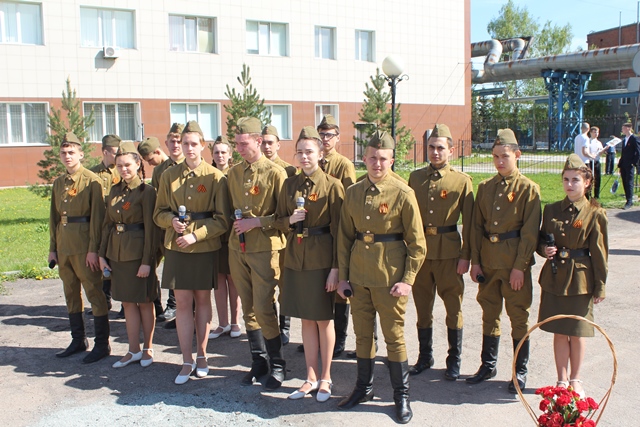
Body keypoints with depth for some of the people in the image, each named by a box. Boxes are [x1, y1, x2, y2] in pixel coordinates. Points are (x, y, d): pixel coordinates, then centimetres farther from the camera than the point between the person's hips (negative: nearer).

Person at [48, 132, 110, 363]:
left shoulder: (92, 180, -7)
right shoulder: (58, 183, 13)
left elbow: (97, 216, -11)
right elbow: (54, 217, 15)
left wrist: (93, 249, -16)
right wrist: (53, 247, 11)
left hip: (84, 246, -7)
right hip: (63, 246, 7)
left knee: (94, 293, -1)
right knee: (71, 293, 14)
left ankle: (102, 344, 7)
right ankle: (78, 340, 26)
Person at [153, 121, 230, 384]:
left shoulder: (215, 177, -3)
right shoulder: (169, 175, 6)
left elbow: (222, 219, -5)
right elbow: (159, 213, 10)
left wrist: (196, 234, -16)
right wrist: (172, 220, -12)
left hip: (205, 247, -2)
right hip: (176, 246, 2)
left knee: (203, 300, 10)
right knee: (183, 302, 2)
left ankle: (201, 355, 24)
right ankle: (187, 361, 11)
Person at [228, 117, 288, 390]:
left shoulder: (275, 173, -7)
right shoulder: (233, 173, 10)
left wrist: (257, 222, -16)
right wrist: (235, 222, 3)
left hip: (265, 249, -5)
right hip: (237, 248, 6)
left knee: (264, 310, -6)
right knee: (248, 310, 11)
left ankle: (278, 365, 12)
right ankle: (258, 362, 24)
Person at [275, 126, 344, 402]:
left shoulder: (332, 185, -7)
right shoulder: (289, 185, 6)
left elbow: (338, 229, -8)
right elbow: (278, 221, 13)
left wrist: (335, 268, -12)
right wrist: (290, 220, -10)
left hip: (321, 259, -4)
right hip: (295, 258, 5)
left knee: (323, 319, 7)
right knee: (306, 319, 12)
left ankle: (325, 378, 22)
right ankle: (311, 378, 25)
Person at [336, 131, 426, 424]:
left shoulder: (403, 193, -8)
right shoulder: (353, 193, 5)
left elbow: (417, 243, -6)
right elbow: (344, 236, 9)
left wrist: (408, 280, -11)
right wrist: (342, 275, 6)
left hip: (390, 275, -4)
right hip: (358, 275, 4)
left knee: (394, 336, 5)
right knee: (362, 334, 15)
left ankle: (401, 395, 22)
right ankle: (364, 388, 32)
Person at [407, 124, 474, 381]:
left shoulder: (462, 180, -1)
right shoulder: (415, 177, 8)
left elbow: (468, 223, -1)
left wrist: (466, 256, -6)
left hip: (449, 252, -3)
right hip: (419, 249, 3)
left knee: (453, 306, 6)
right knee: (422, 306, 11)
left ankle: (454, 361, 20)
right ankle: (425, 357, 26)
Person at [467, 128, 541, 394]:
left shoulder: (528, 188, -6)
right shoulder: (484, 187, 7)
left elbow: (530, 231, -10)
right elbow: (477, 226, 8)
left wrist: (519, 266, -14)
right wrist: (475, 261, 2)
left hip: (515, 262, -4)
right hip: (488, 260, 4)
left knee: (519, 316, 5)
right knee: (490, 314, 14)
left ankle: (520, 371, 19)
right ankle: (488, 366, 27)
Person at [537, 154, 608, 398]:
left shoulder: (595, 214, -6)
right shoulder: (551, 210, 4)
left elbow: (599, 253, -4)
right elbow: (541, 240, 14)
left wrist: (600, 287, -4)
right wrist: (544, 249, -9)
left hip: (580, 279, -3)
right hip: (554, 277, 3)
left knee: (577, 332, 8)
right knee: (559, 332, 10)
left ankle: (575, 380, 26)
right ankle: (562, 380, 23)